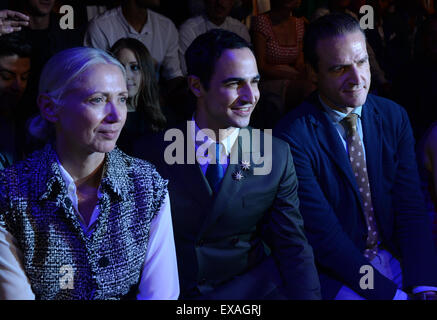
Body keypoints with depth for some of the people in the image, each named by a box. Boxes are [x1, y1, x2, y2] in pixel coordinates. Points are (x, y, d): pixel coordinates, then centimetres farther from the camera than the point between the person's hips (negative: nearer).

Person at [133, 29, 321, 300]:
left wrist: (308, 296, -17)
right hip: (170, 292, -1)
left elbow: (292, 246, 1)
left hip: (249, 288, 1)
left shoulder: (277, 155, 3)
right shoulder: (151, 153, 0)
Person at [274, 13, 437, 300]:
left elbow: (411, 209, -1)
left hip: (394, 257, 5)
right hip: (333, 273, -4)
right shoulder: (293, 135, -14)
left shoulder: (394, 117, 2)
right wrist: (392, 294, -20)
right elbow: (323, 234, -15)